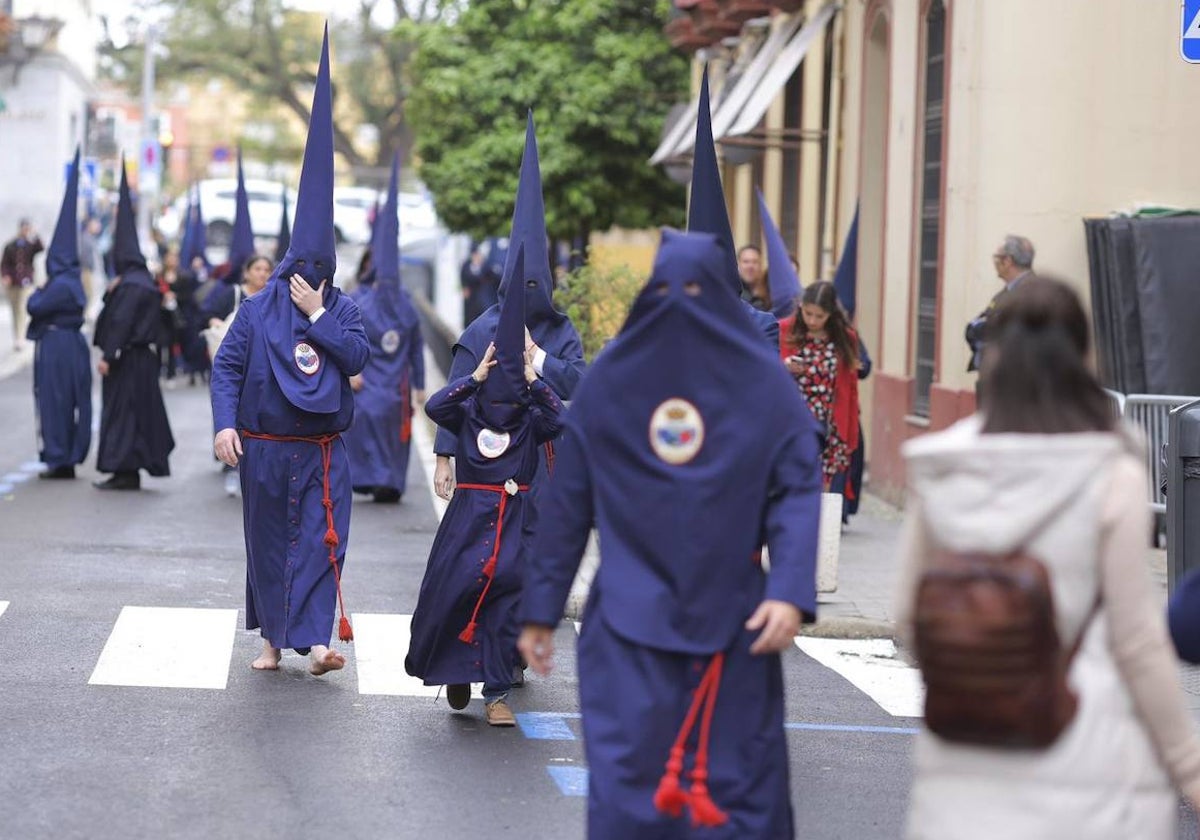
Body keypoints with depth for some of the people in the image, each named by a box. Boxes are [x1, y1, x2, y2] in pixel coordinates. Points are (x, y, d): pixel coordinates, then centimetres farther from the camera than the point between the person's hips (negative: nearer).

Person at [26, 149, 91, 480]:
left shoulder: (60, 285, -17)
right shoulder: (72, 284, 12)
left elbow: (35, 307, -17)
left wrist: (36, 292, 0)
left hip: (57, 348, -9)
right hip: (72, 344, 9)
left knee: (54, 400, -4)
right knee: (70, 401, 10)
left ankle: (59, 458, -4)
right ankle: (69, 456, 14)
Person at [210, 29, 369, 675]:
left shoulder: (343, 310, 2)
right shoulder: (258, 308, -2)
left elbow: (358, 356, -12)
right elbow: (227, 365, -4)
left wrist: (318, 315, -15)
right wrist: (225, 423, -15)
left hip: (322, 453, 0)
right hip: (264, 449, 0)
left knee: (320, 540, -9)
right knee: (268, 540, 9)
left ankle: (311, 638, -13)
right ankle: (272, 638, 20)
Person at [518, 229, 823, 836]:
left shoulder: (762, 381, 0)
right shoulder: (608, 379, 4)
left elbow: (798, 490, -4)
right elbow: (566, 502, 5)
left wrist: (790, 592, -19)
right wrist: (540, 612, 5)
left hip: (732, 622, 0)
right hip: (628, 621, 0)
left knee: (741, 788, 3)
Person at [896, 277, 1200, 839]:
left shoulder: (941, 472, 1)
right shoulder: (1111, 476, -8)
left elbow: (909, 620, 7)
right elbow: (1136, 640, -7)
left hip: (963, 768, 3)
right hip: (1088, 768, -3)